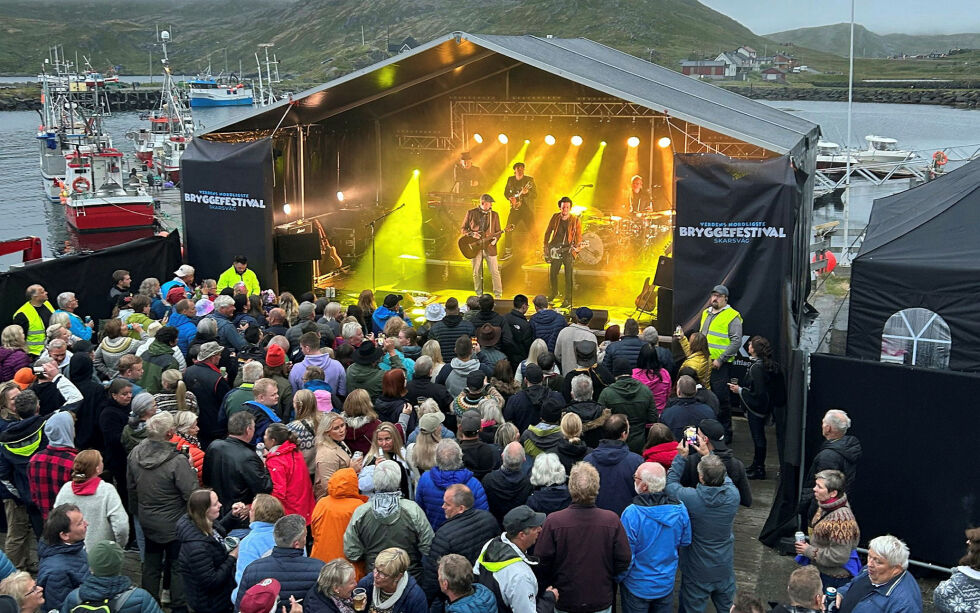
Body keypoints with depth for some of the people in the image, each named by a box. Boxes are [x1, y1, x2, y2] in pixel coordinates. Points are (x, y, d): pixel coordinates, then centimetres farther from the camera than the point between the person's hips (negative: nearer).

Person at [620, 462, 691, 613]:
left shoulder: (632, 513, -28)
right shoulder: (680, 509, -14)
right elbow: (685, 543, 3)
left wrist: (618, 578, -3)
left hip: (637, 587, -4)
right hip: (667, 584, 4)